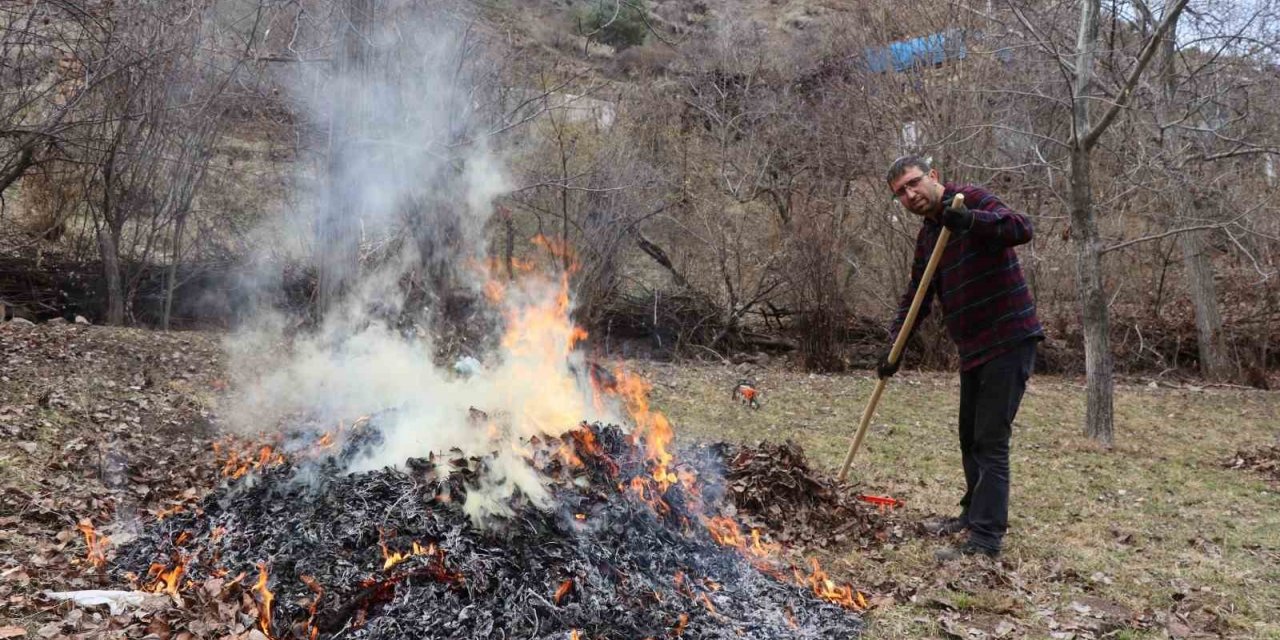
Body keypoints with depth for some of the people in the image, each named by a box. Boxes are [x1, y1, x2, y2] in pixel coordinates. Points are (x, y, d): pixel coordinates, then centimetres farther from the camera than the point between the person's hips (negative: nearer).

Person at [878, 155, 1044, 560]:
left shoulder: (971, 199, -10)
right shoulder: (927, 235, 13)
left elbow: (1022, 229, -26)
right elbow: (916, 297, 16)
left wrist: (972, 220, -43)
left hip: (1009, 340, -9)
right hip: (974, 347, 9)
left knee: (990, 442, -8)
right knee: (970, 438, 19)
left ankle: (986, 540, -4)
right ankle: (974, 515, 36)